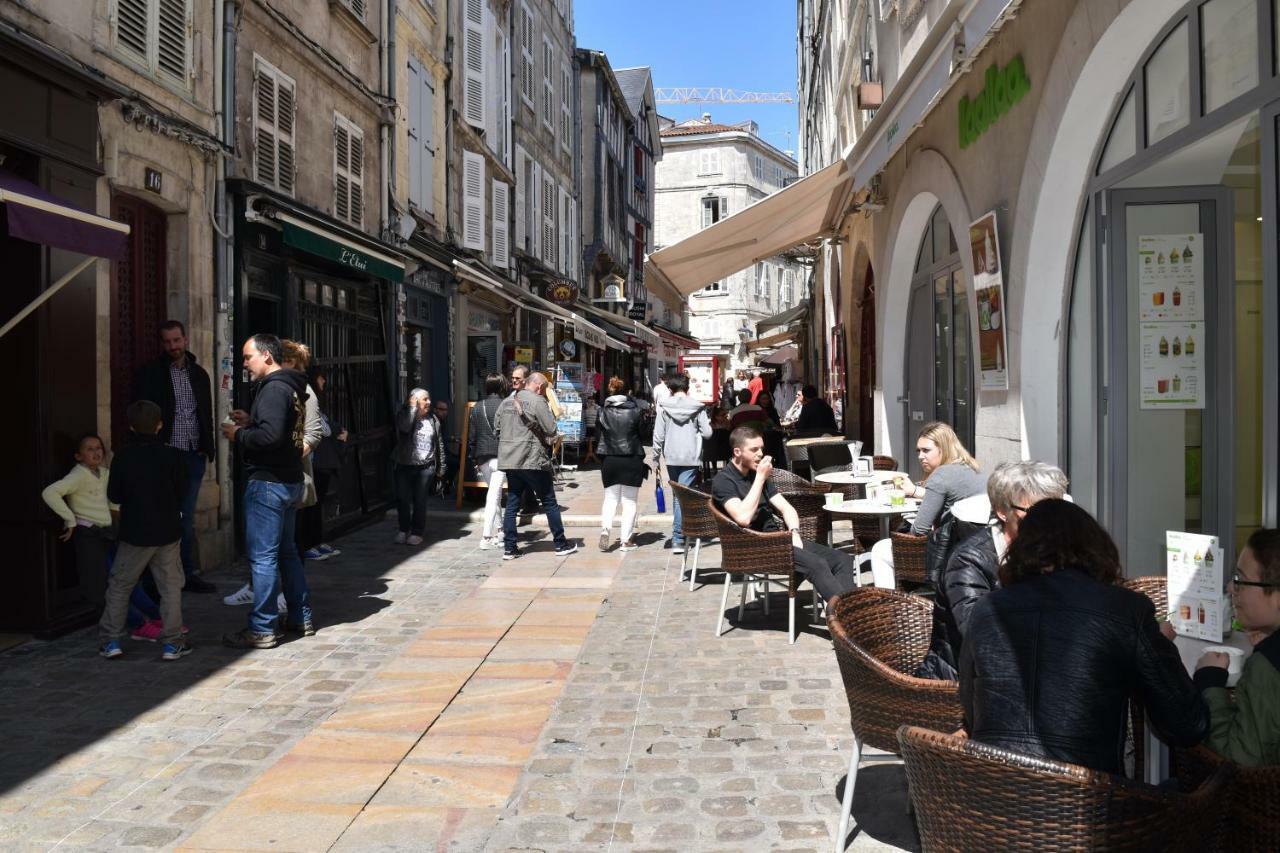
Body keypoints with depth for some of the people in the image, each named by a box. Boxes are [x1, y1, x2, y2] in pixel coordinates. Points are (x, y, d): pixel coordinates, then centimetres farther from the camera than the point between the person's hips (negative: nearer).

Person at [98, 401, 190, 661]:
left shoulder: (123, 457, -6)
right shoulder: (173, 456, -5)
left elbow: (114, 495, 0)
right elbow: (181, 492, 2)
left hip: (134, 533, 0)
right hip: (168, 532, 0)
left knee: (119, 586, 13)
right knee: (171, 587, 7)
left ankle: (110, 640, 13)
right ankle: (172, 643, 7)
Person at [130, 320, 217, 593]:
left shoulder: (199, 374, 12)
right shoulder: (149, 373, -2)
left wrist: (207, 448, 8)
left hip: (194, 456, 4)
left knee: (187, 519, 11)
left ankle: (187, 573, 19)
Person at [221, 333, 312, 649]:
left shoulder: (274, 388, -16)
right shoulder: (291, 386, 15)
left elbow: (270, 435, -27)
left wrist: (238, 435, -12)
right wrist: (250, 421, 12)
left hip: (268, 482, -10)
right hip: (290, 481, 10)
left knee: (262, 556, -4)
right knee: (286, 551, 18)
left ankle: (262, 629, 1)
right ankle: (301, 618, 24)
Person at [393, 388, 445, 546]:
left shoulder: (433, 419, 9)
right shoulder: (403, 415, 0)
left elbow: (439, 444, 12)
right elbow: (405, 427, -25)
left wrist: (441, 466, 10)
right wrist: (413, 407, -16)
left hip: (426, 467, 1)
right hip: (404, 466, -1)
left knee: (420, 501, 1)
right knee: (403, 499, 4)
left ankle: (417, 532, 12)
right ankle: (403, 530, 19)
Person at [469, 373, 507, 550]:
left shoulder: (477, 407, 5)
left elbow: (471, 435, 8)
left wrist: (474, 458, 16)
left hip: (483, 456, 4)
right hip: (501, 456, -4)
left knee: (493, 493, 20)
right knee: (494, 495, -6)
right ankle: (486, 536, -12)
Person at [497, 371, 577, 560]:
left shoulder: (505, 402, 12)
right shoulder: (537, 401, -10)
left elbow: (498, 430, 16)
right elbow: (551, 430, -11)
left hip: (509, 460, 6)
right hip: (533, 460, -6)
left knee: (512, 504, 10)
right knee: (549, 503, 5)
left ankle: (509, 548, 9)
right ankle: (561, 544, 12)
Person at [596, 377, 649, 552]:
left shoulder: (603, 412, 1)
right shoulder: (636, 411, -5)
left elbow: (598, 437, 5)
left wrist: (602, 459, 12)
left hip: (609, 460, 2)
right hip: (632, 460, -2)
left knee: (610, 498, 12)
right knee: (629, 500, 6)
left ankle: (605, 528, -11)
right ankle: (626, 540, 6)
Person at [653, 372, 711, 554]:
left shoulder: (664, 408, -2)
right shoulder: (697, 408, -3)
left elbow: (658, 435, -3)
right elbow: (707, 433, -4)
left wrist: (656, 457, 7)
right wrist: (707, 423, 18)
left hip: (671, 457, 2)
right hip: (691, 458, -2)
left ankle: (679, 533, 27)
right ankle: (677, 538, -12)